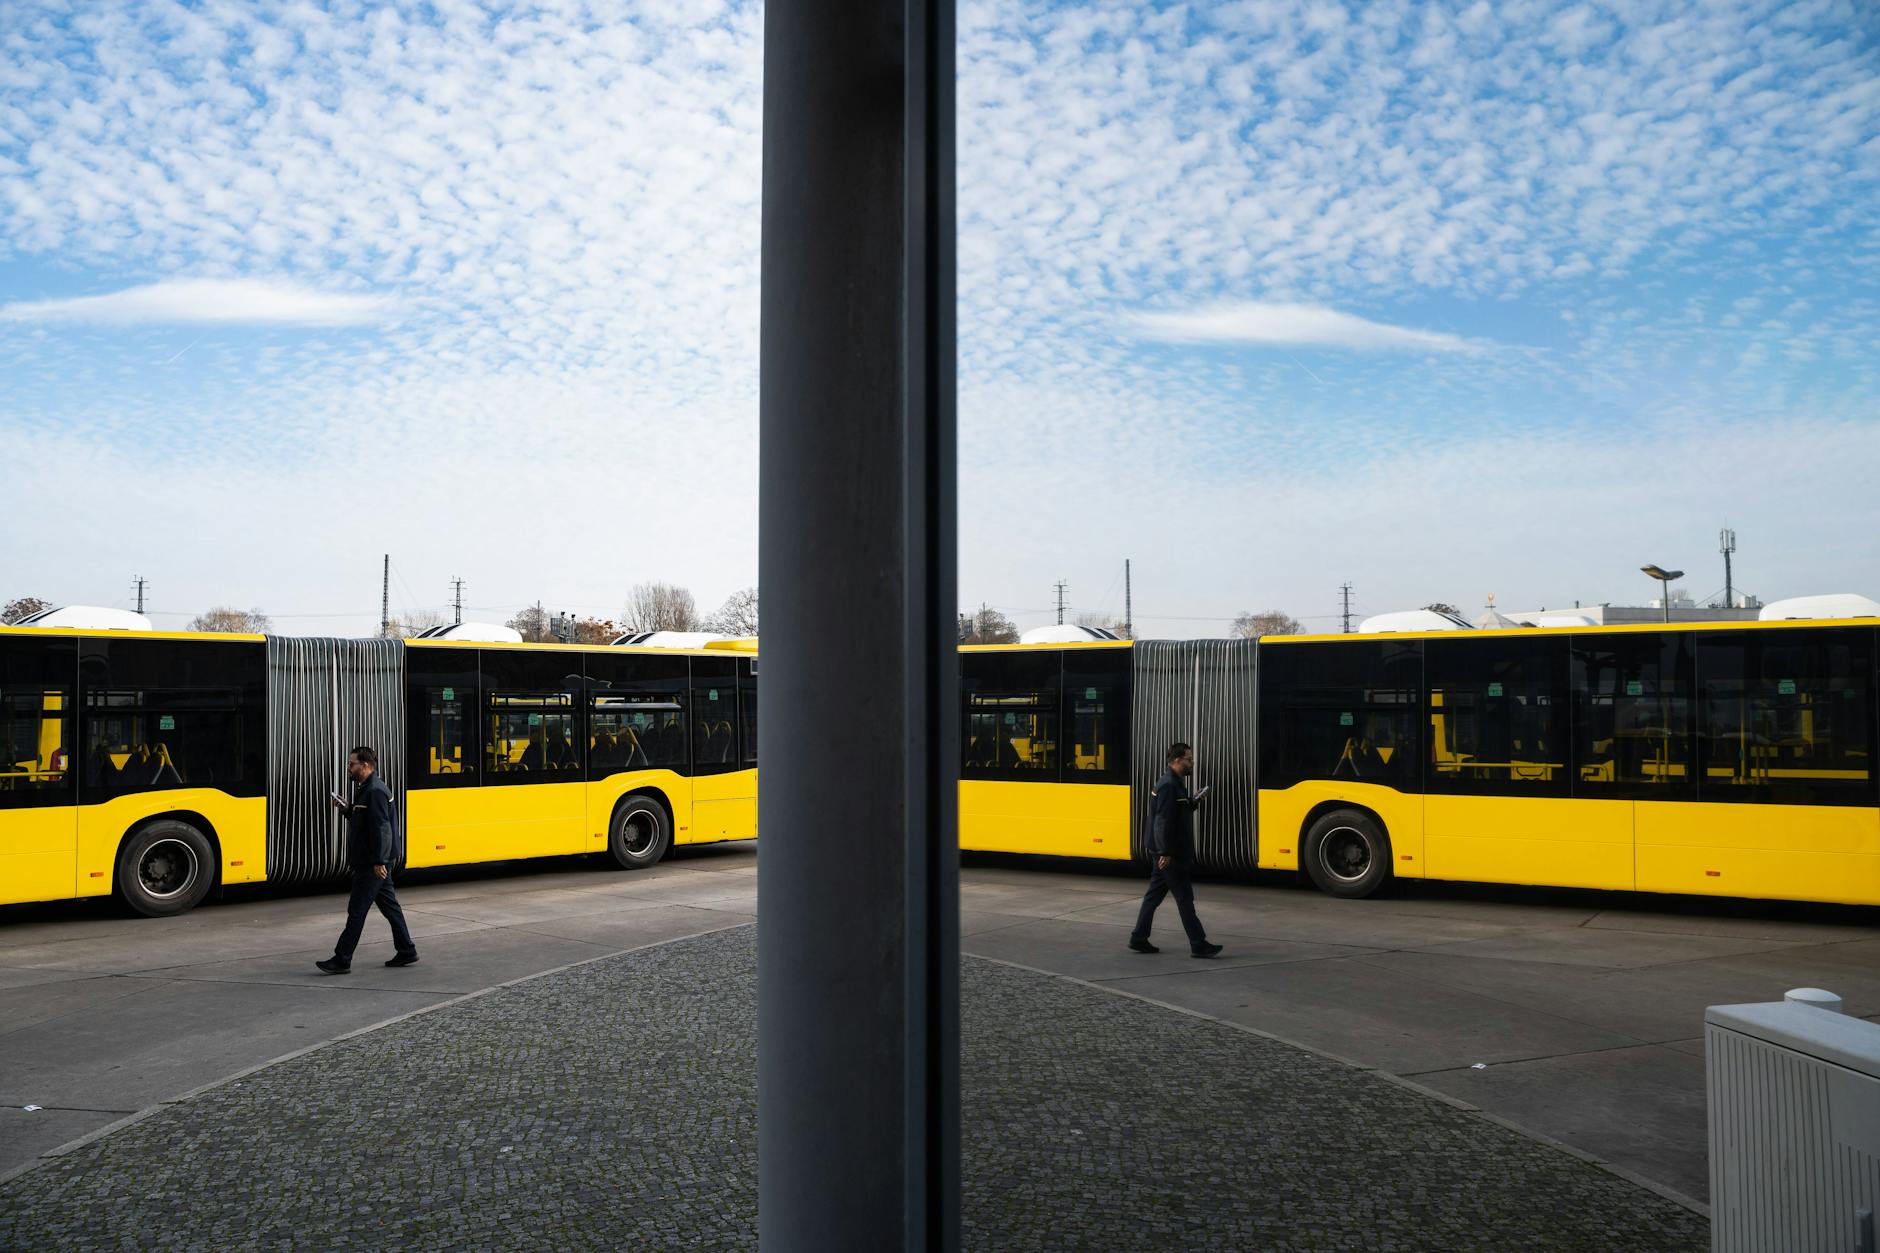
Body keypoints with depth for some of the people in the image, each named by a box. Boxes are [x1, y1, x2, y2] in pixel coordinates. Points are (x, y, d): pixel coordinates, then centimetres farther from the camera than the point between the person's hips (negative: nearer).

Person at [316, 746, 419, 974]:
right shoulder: (366, 789, 16)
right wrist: (346, 810, 7)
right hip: (374, 862, 10)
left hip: (372, 864, -10)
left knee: (357, 911, -5)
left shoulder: (375, 791, -17)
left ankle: (342, 960, 0)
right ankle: (406, 951, 18)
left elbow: (380, 827, -23)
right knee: (389, 905, 13)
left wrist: (378, 862, -25)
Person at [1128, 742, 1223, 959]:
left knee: (1154, 895, 13)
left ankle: (1138, 938, 18)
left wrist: (1192, 803, 7)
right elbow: (1163, 821, -23)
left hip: (1165, 853, 10)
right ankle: (1198, 945, 0)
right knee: (1184, 898, -4)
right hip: (1168, 853, -10)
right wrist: (1166, 853, -25)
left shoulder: (1175, 783, 14)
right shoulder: (1168, 785, -18)